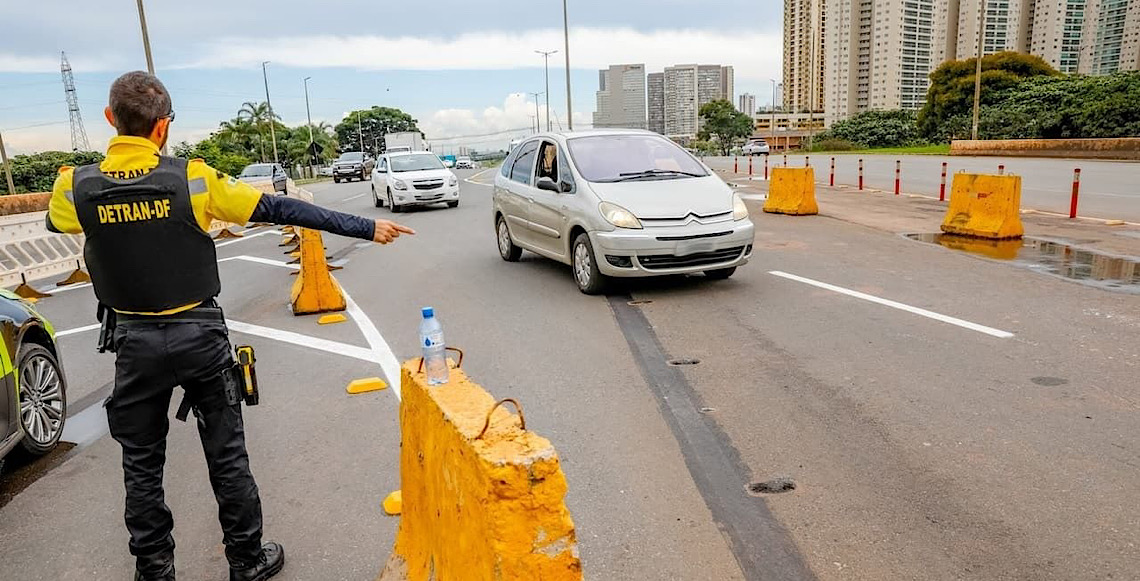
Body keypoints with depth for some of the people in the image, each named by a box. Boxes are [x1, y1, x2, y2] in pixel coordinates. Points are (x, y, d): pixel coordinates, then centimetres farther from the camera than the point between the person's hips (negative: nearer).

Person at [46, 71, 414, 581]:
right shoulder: (192, 178, -13)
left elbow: (55, 222, 17)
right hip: (199, 334, -1)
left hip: (135, 342, 2)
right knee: (226, 455, 11)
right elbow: (281, 210, -12)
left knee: (142, 464, 17)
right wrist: (367, 228, -8)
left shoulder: (76, 187, -6)